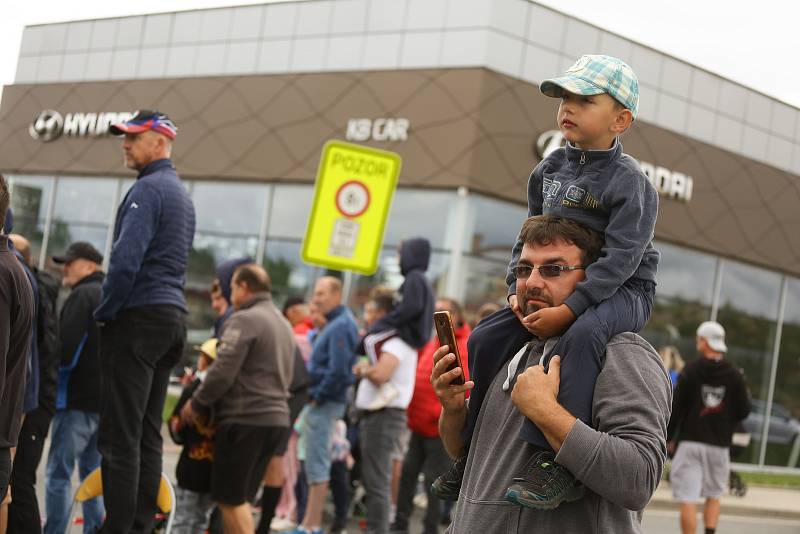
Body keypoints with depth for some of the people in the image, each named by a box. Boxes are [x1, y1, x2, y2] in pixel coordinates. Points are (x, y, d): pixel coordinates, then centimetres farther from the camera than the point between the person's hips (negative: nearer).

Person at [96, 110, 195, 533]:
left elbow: (126, 261, -21)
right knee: (148, 433, 10)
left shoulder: (147, 189, -11)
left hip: (138, 317, -9)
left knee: (120, 435, -9)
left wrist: (104, 312, -10)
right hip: (172, 316, 10)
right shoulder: (182, 194, 20)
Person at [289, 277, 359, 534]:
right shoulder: (335, 323, 15)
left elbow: (338, 370, -23)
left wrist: (318, 397, -14)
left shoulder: (340, 326, -15)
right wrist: (316, 395, 12)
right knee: (316, 464, 12)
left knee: (317, 464, -6)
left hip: (324, 404, -10)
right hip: (320, 401, 10)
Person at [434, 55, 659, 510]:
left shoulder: (630, 181, -16)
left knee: (583, 334, -39)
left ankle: (558, 461, -40)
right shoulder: (551, 169, 7)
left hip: (624, 290, -8)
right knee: (487, 336, 1)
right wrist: (518, 289, -4)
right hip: (557, 286, 8)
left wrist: (569, 309, -31)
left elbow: (620, 258, -24)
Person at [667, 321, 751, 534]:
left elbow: (676, 408, -5)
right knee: (714, 496, 18)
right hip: (720, 445, 3)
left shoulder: (690, 371, -5)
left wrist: (669, 437, 6)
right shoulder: (735, 376, 0)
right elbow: (743, 412, 1)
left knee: (688, 500, -3)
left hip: (690, 442, -3)